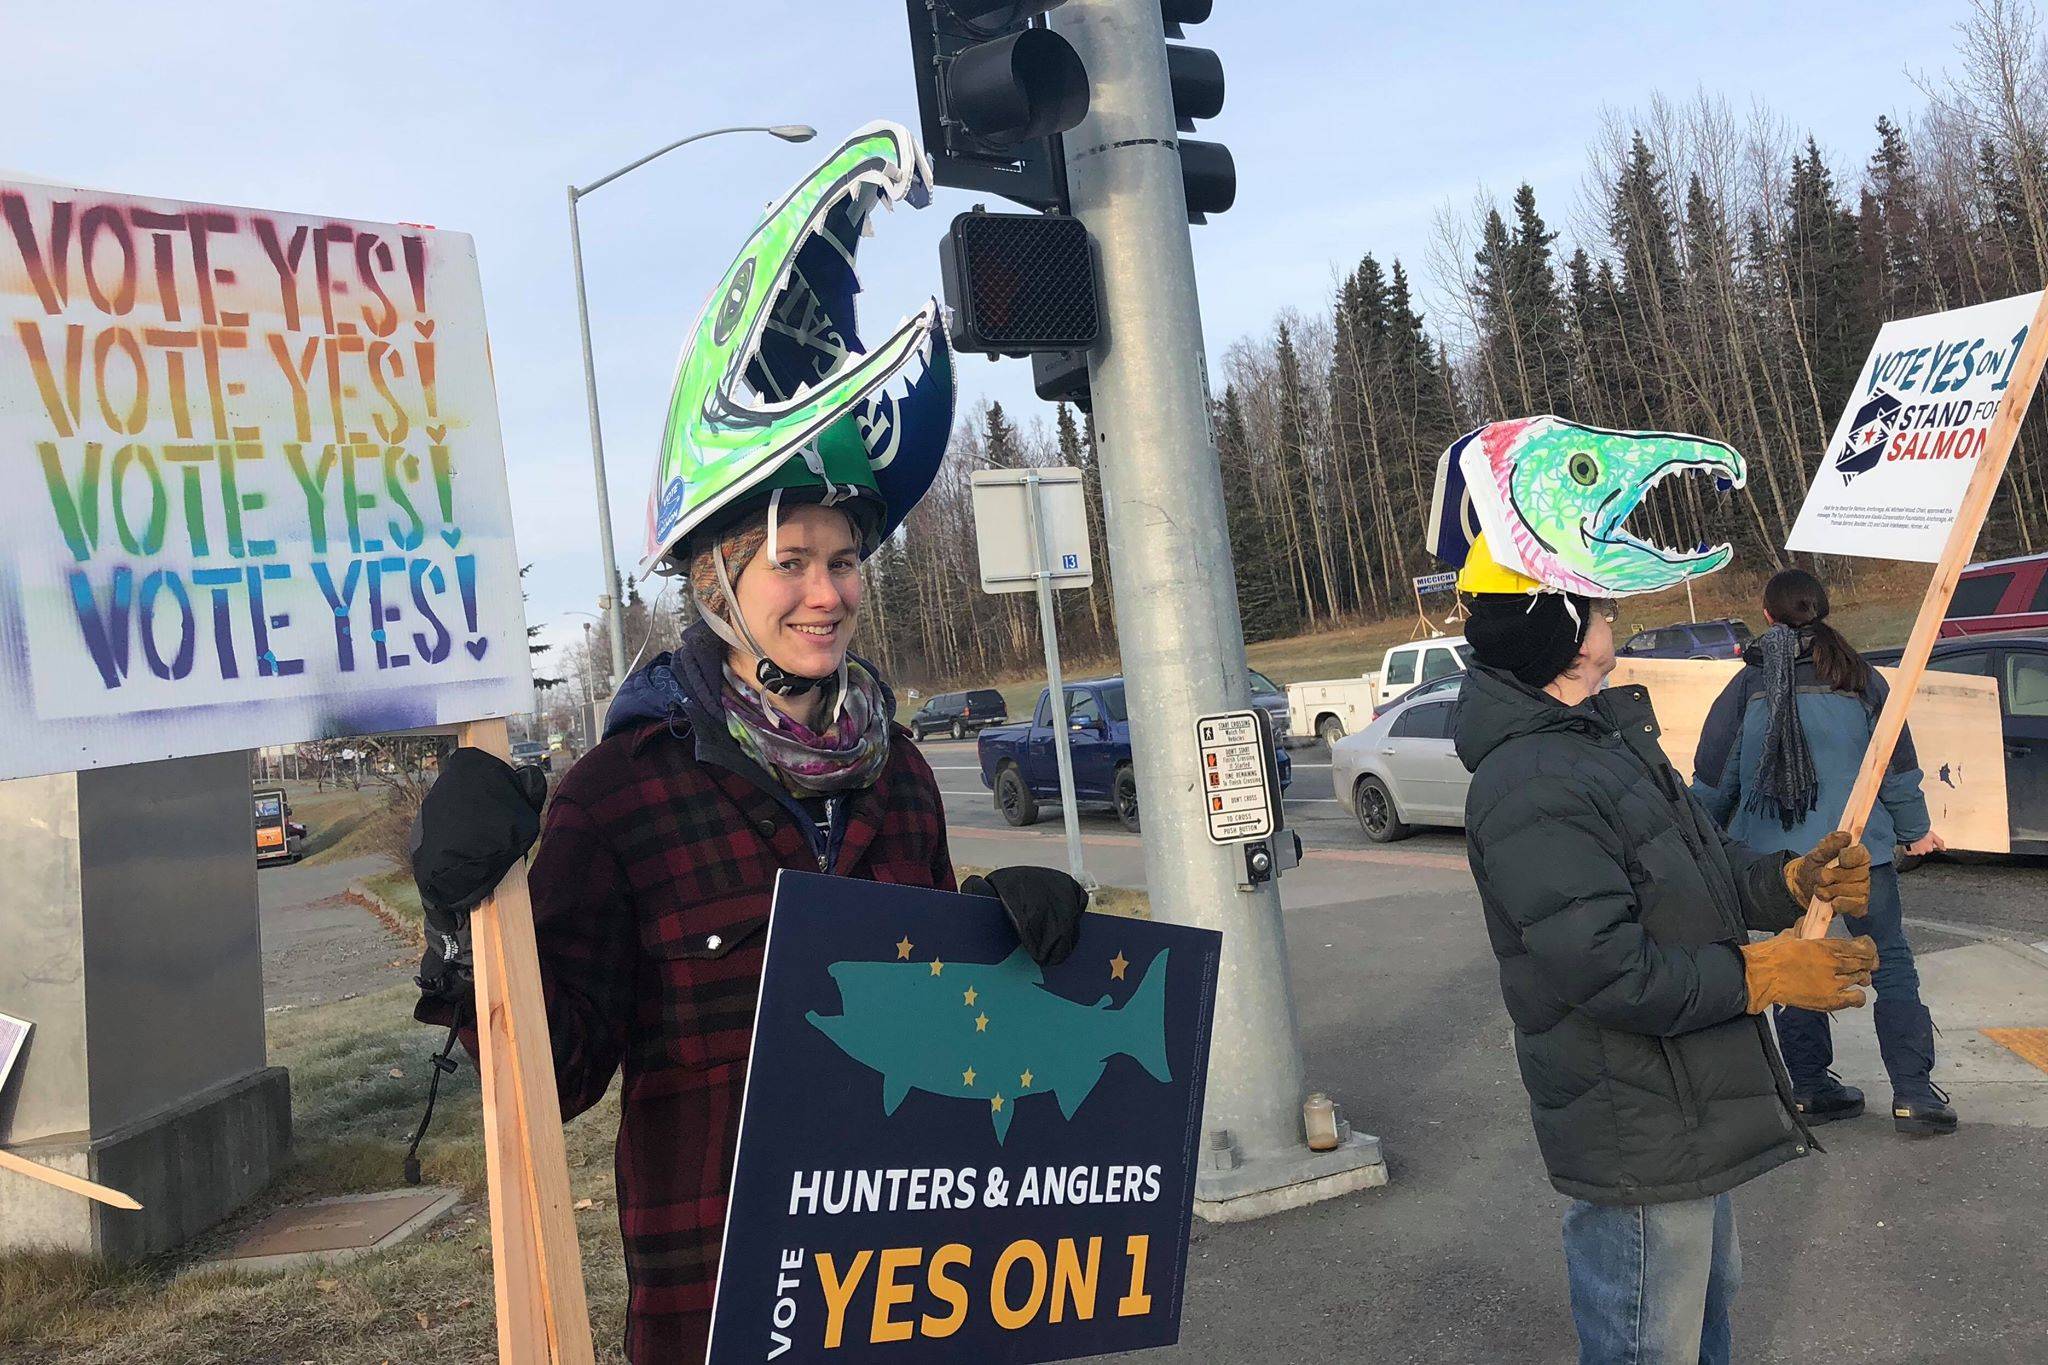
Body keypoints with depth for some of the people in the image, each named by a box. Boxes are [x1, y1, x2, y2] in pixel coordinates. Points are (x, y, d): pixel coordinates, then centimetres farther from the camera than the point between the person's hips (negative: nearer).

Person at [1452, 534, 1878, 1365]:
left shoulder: (1608, 736, 9)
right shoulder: (1528, 786, -27)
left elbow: (1698, 868, 16)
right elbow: (1605, 969, -30)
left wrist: (1790, 883, -3)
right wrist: (1761, 976, -22)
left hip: (1690, 1106, 11)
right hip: (1636, 1139, -11)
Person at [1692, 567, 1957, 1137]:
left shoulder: (1746, 685, -1)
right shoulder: (1860, 678, 0)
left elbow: (1714, 781, 2)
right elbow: (1897, 765, 7)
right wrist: (1914, 828, 21)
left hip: (1775, 854, 1)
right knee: (1891, 965, 8)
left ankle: (1810, 1088, 18)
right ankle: (1914, 1093, 6)